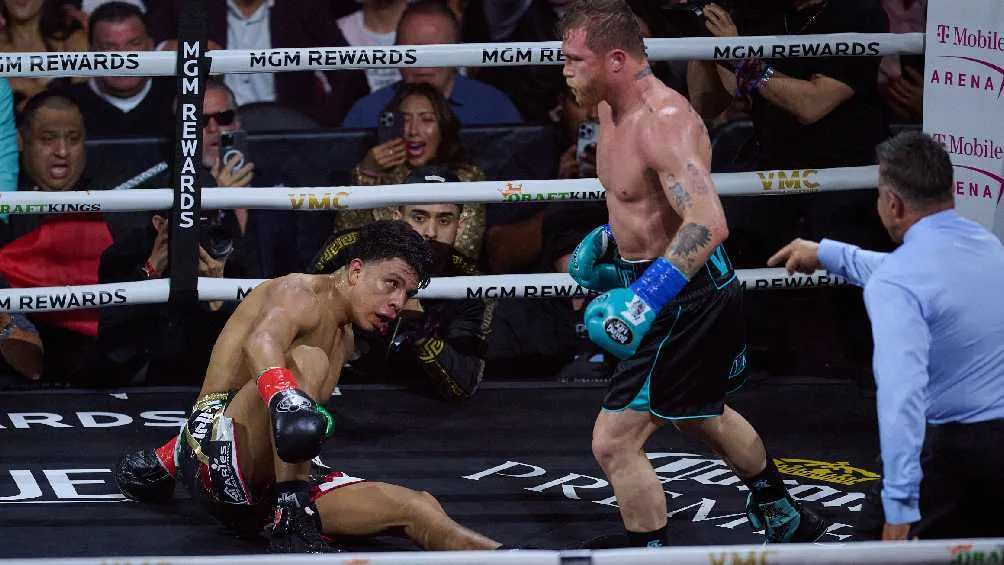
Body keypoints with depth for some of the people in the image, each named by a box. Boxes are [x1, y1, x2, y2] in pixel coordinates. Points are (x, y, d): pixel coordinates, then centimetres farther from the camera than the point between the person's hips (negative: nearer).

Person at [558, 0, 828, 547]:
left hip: (687, 295, -11)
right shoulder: (613, 110, 3)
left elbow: (707, 224, -40)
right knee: (701, 415, 33)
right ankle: (786, 519, 54)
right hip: (676, 292, 11)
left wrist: (646, 298, -47)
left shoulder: (664, 122, -28)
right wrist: (611, 237, 13)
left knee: (614, 442, -13)